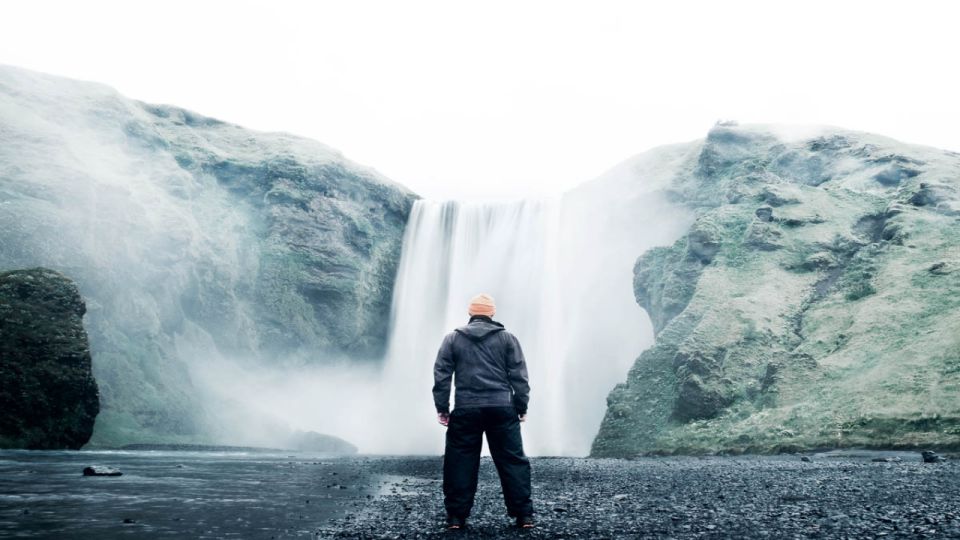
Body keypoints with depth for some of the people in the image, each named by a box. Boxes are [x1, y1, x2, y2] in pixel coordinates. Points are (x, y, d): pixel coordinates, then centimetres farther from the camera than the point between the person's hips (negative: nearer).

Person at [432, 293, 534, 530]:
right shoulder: (507, 338, 7)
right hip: (501, 408, 0)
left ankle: (456, 516, 11)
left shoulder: (453, 338, 8)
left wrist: (442, 408, 6)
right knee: (512, 460, 7)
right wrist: (521, 406, 8)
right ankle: (524, 514, 8)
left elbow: (441, 375, 3)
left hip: (466, 409, 0)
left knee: (460, 462, 9)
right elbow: (519, 375, 3)